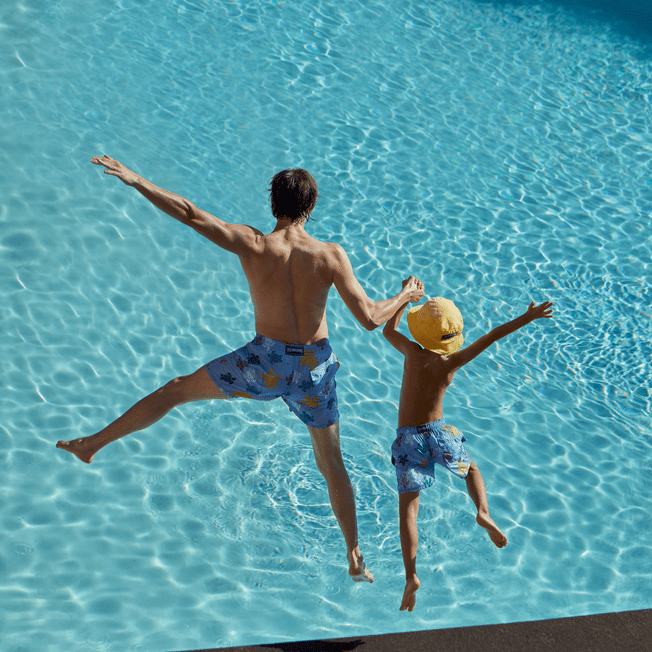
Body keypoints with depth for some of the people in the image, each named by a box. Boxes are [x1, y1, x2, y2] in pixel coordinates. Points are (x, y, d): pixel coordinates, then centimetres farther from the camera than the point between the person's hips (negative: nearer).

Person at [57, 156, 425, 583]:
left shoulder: (252, 245, -14)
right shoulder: (331, 255, -12)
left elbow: (189, 214, -13)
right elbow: (371, 319, -13)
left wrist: (137, 181, -5)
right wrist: (405, 296, 6)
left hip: (266, 363, -1)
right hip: (315, 368, 1)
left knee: (177, 390, 19)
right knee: (331, 463, 19)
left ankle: (93, 444, 28)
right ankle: (355, 557, 28)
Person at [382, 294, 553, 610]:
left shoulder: (413, 353, -5)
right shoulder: (451, 362, -6)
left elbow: (388, 330, 14)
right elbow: (490, 337, -5)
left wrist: (405, 298, 26)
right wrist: (526, 318, 0)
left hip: (408, 439, -1)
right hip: (438, 432, 1)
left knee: (408, 504, 0)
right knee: (472, 469, 29)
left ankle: (411, 576, -13)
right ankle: (483, 512, 0)